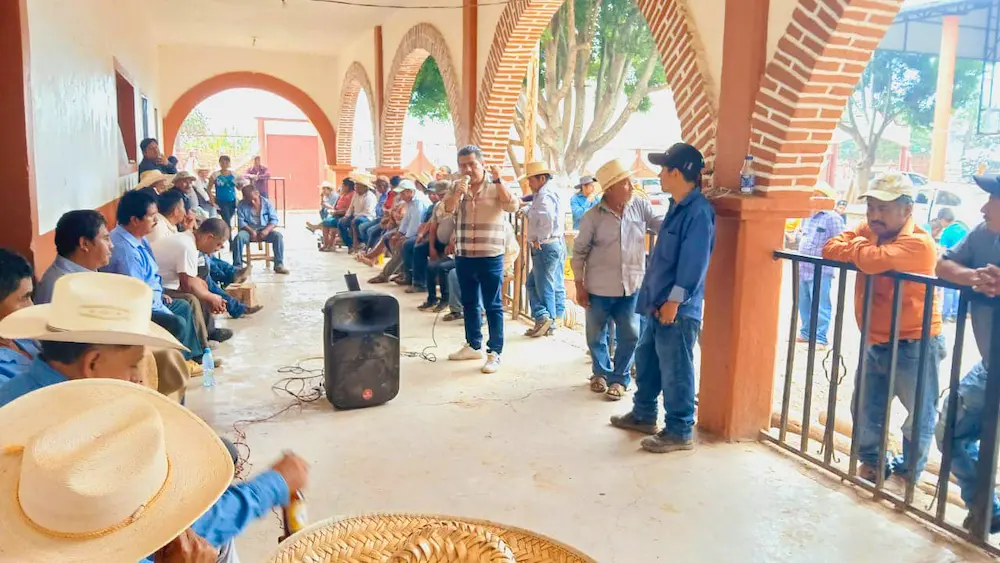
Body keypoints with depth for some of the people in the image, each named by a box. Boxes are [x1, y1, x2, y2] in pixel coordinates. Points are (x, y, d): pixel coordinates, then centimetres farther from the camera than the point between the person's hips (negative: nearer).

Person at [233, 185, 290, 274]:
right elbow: (241, 222, -5)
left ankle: (279, 265, -27)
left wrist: (267, 230, -20)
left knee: (278, 236, -29)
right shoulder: (242, 205, 1)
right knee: (239, 237, -32)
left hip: (264, 230, 0)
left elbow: (274, 219, -2)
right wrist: (251, 231, -23)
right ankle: (237, 266, -27)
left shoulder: (267, 203, 1)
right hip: (249, 230, 0)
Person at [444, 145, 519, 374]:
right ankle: (473, 345, 29)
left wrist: (498, 181, -25)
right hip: (463, 257, 5)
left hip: (490, 257, -5)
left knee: (493, 306, -1)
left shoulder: (496, 187, -3)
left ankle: (494, 353, 3)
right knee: (469, 303, 15)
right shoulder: (456, 187, 8)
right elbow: (446, 209, -6)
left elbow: (512, 206, -17)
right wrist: (457, 193, -25)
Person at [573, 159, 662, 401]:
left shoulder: (641, 206, -2)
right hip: (599, 288, -2)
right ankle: (601, 372, 36)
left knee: (630, 335, 5)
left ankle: (619, 378, 24)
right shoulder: (593, 216, -9)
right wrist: (579, 285, -5)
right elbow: (579, 252, -4)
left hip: (632, 286, 2)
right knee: (596, 334, 12)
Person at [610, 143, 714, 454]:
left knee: (675, 371, -1)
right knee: (646, 359, 19)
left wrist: (675, 300, -22)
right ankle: (643, 414, 35)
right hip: (659, 303, 10)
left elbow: (694, 262, -22)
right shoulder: (677, 207, 14)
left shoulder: (698, 211, -17)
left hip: (678, 309, -10)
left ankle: (680, 432, 12)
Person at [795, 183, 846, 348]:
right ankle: (806, 333, 26)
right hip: (804, 268, 8)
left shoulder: (832, 218, -10)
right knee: (804, 305, 15)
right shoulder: (809, 215, 15)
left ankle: (820, 338, 3)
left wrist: (823, 253, -18)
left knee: (820, 306, -4)